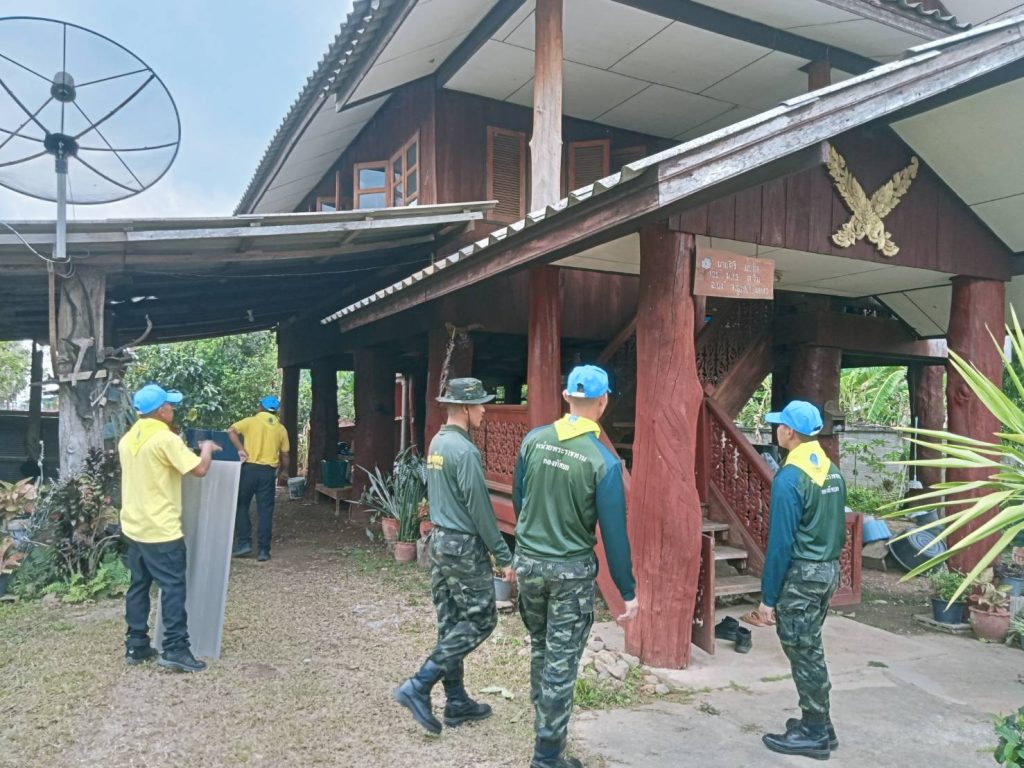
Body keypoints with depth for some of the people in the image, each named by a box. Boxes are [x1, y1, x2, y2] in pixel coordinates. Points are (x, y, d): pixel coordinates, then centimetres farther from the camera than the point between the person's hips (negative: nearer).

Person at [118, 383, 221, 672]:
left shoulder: (128, 438, 9)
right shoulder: (165, 438, -18)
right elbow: (199, 469, -20)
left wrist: (183, 452, 26)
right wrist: (207, 448, -1)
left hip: (133, 527, 8)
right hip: (161, 530, -8)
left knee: (139, 585, 14)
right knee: (173, 587, -2)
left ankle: (136, 645, 20)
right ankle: (175, 649, -1)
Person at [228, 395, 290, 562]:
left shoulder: (251, 421, 1)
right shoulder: (281, 428, 8)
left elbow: (231, 431, -13)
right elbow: (284, 455, 9)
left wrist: (240, 450, -7)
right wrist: (283, 470, 25)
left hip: (250, 468, -2)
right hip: (268, 471, 2)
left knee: (241, 505, 13)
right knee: (265, 510, 4)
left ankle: (244, 543, 6)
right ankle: (263, 550, 4)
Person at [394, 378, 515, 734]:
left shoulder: (437, 442, 8)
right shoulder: (465, 451, -20)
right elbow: (480, 509, -20)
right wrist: (504, 556, -13)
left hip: (439, 541, 9)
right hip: (463, 546, -9)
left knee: (451, 622, 13)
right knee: (480, 620, 2)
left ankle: (457, 702, 22)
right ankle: (419, 686, 0)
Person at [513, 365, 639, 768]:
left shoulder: (533, 440, -5)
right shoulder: (604, 462, -18)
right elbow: (614, 533, -14)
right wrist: (628, 591, -4)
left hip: (527, 561, 5)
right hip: (571, 570, -5)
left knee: (540, 647, 25)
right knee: (561, 662, 7)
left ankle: (542, 723, 44)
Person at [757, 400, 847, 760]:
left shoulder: (790, 477, -19)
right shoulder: (833, 471, 7)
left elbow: (780, 541, -19)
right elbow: (836, 528, 12)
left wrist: (768, 596, -13)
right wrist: (827, 563, 21)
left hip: (801, 574, -9)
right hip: (829, 569, 9)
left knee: (803, 654, 3)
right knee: (810, 649, 19)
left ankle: (814, 734, 14)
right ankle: (818, 724, 29)